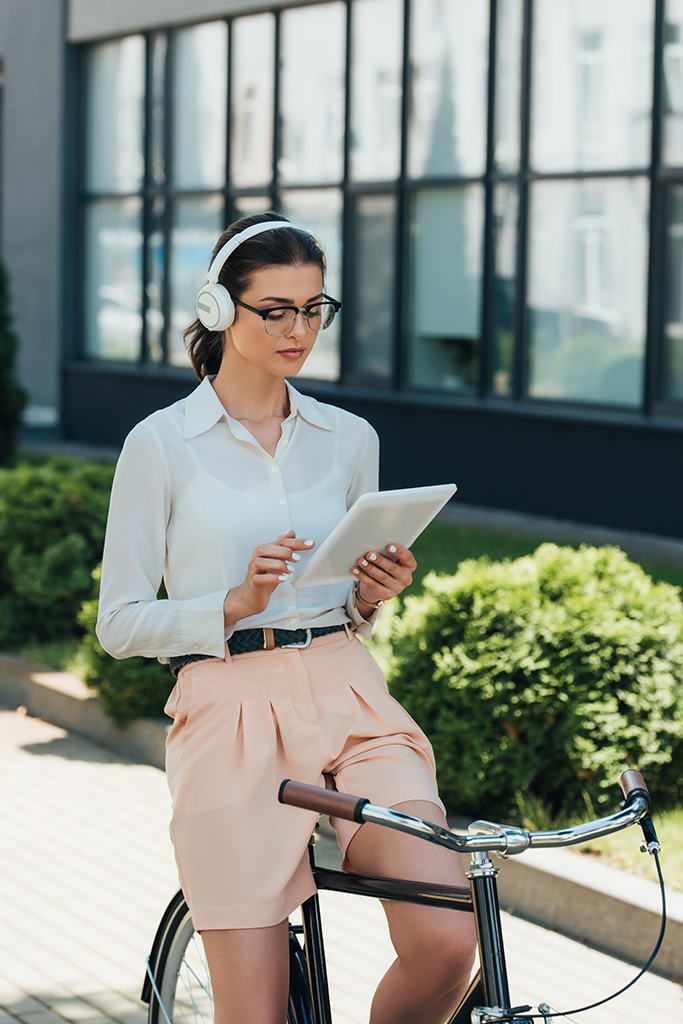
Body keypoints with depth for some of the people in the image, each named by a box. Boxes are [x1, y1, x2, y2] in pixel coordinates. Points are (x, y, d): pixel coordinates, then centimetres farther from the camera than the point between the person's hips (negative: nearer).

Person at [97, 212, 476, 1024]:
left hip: (346, 698, 3)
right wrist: (234, 605, -15)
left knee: (447, 941, -19)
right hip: (229, 711, -3)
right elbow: (120, 625, 0)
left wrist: (373, 597, -2)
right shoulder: (161, 445, 1)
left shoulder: (350, 440, 12)